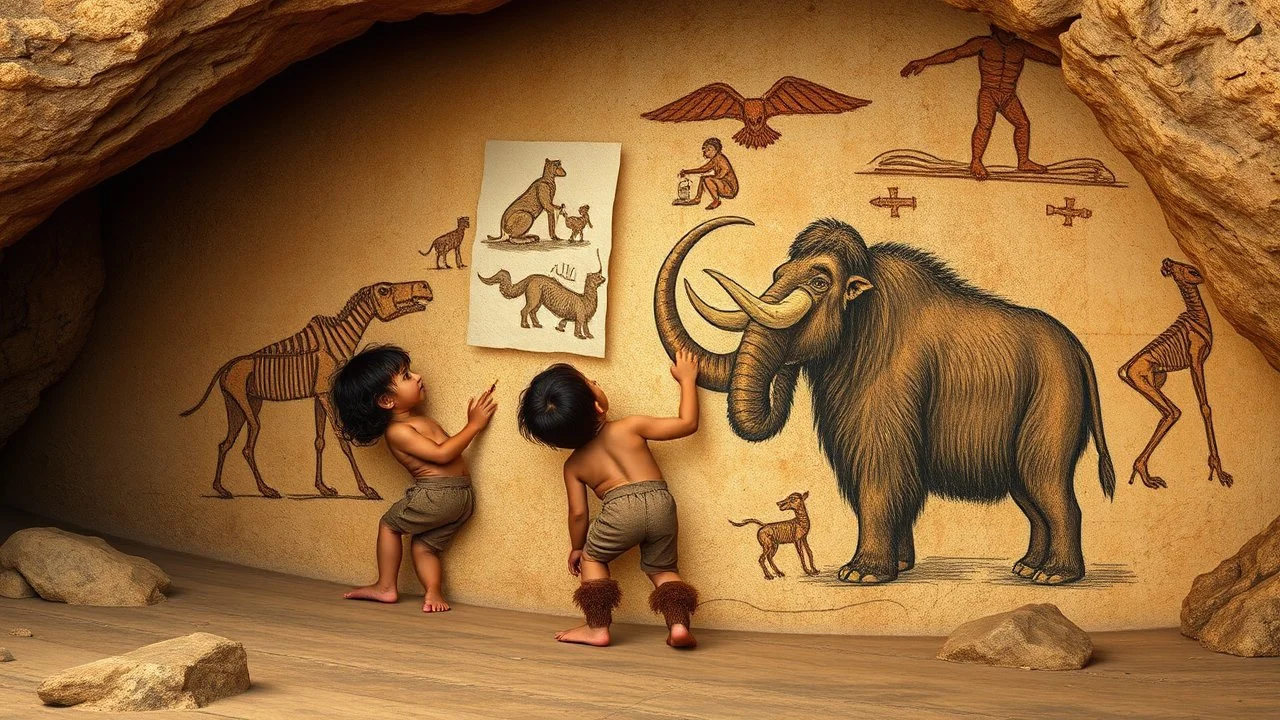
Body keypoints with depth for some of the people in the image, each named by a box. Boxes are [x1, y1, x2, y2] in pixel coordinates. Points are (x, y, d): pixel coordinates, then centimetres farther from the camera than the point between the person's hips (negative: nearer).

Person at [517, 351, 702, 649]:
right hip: (661, 503, 1)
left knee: (592, 557, 25)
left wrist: (577, 548, 33)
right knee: (662, 568, 21)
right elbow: (687, 423, 12)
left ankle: (597, 628, 13)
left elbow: (578, 513, 15)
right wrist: (687, 380, 25)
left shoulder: (574, 465, 13)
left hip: (621, 511, -1)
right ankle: (678, 624, -3)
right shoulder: (630, 427, 9)